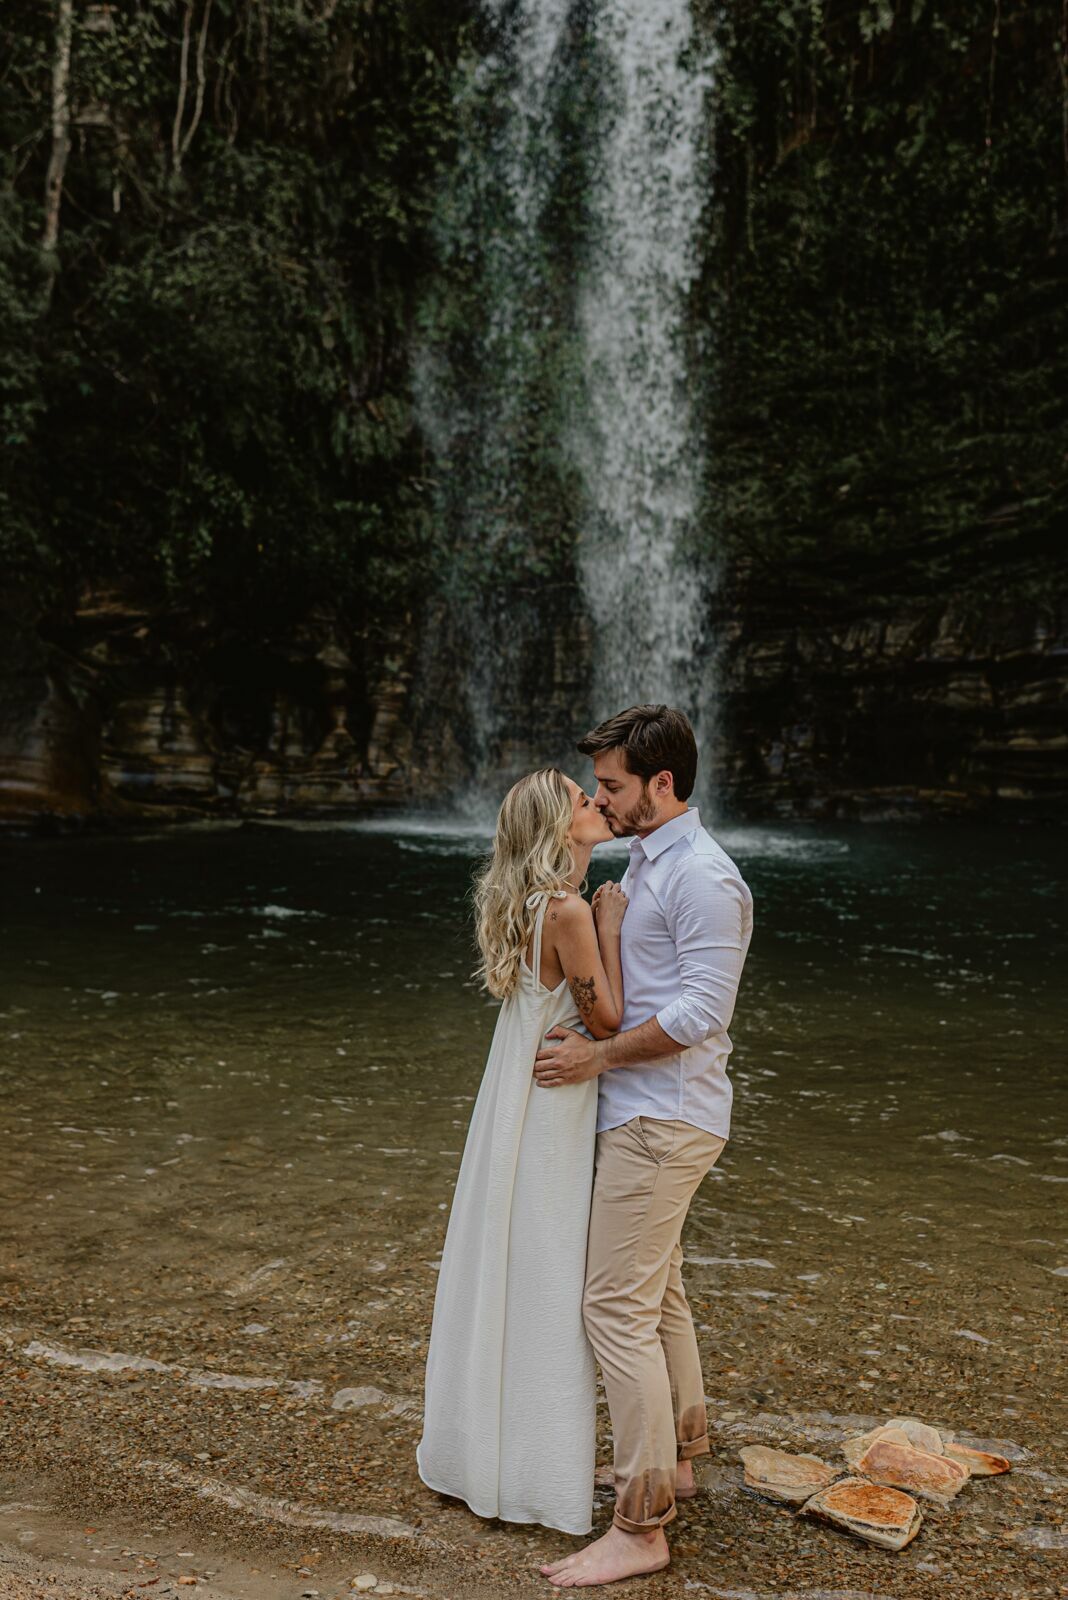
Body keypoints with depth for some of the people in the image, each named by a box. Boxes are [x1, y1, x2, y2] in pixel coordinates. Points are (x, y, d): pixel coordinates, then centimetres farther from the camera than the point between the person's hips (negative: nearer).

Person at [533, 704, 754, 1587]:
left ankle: (640, 1526, 3)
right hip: (647, 1111, 10)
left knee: (618, 1307, -7)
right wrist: (590, 1034, 7)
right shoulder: (647, 862, 13)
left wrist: (596, 1056, -16)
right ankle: (677, 1455, 37)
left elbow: (702, 1009, -23)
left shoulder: (702, 877, -18)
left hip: (663, 1119, -10)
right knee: (658, 1292, 20)